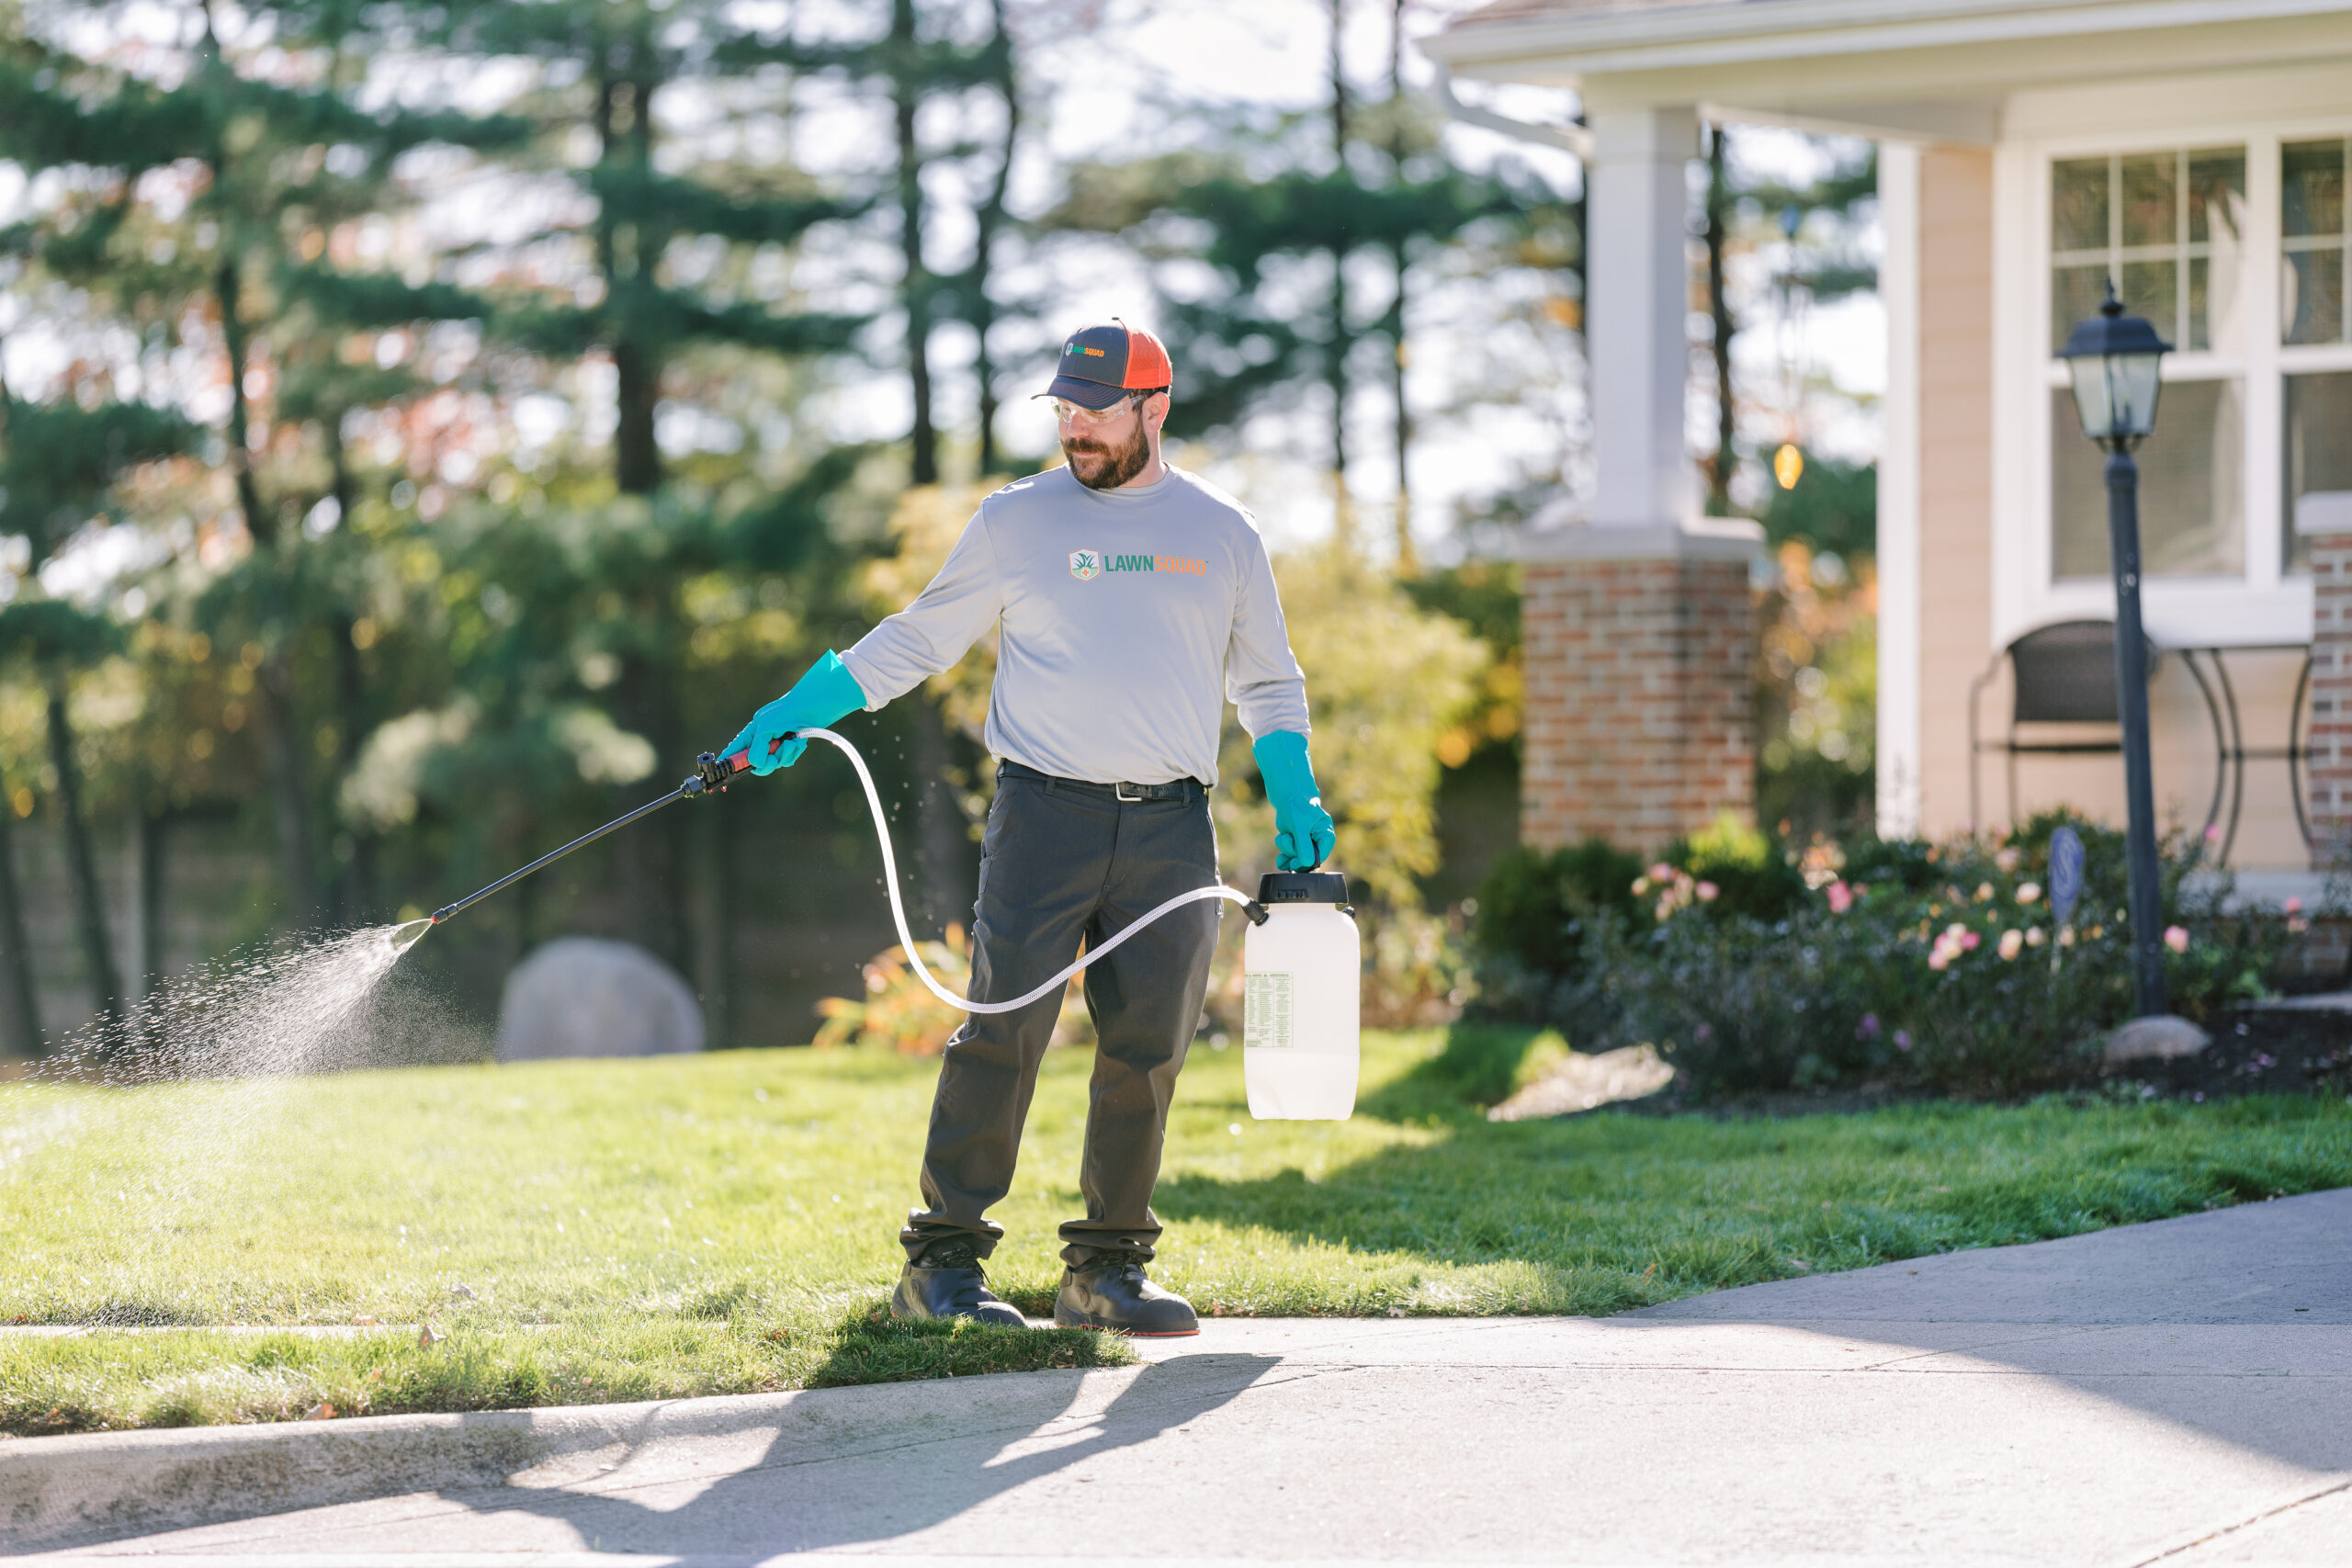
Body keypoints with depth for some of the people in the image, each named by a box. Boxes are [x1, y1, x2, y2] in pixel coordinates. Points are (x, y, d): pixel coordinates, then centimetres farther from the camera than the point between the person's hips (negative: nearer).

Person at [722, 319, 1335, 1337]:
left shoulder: (1223, 534, 12)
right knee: (1004, 1030, -10)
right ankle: (944, 1261, -5)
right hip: (1044, 816, -2)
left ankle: (1107, 1269, 9)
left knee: (1147, 1050, 0)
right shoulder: (1016, 520, 7)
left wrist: (1294, 799, 8)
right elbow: (920, 640, 13)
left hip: (1172, 831, 2)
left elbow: (1269, 684, 21)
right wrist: (801, 709, 3)